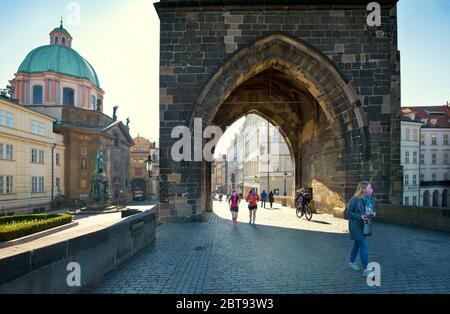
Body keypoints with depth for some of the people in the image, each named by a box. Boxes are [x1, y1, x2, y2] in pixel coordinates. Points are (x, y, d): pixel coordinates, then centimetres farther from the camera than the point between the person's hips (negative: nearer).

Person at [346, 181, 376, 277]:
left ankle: (352, 262, 38)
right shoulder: (355, 200, -21)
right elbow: (349, 213, -16)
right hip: (356, 226, -8)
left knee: (357, 244, 20)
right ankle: (366, 270, -3)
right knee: (364, 245, -9)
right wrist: (360, 217, -25)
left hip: (365, 225, 8)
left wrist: (372, 213, -7)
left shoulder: (370, 199, 0)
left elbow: (372, 209, 15)